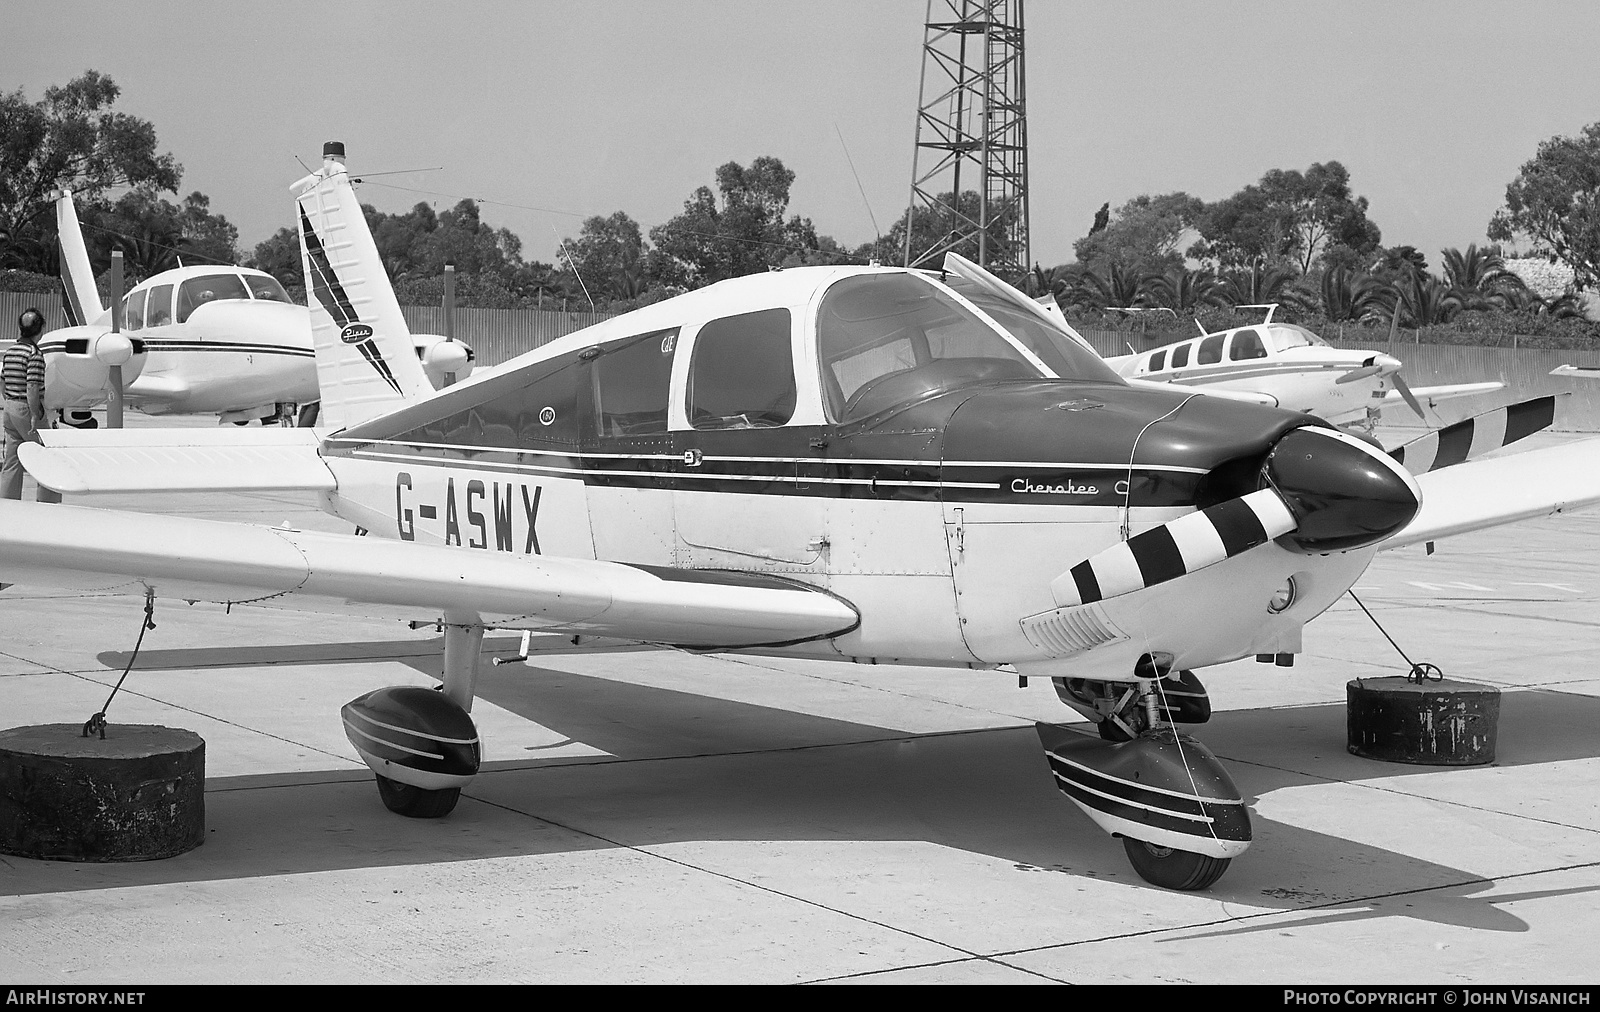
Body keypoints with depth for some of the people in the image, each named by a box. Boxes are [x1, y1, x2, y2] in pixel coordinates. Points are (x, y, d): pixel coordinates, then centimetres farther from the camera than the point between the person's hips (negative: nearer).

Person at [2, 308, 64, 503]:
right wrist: (35, 416, -20)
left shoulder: (9, 352, 8)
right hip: (27, 409, -7)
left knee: (12, 464, 11)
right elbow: (32, 387, -22)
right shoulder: (35, 354, -16)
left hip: (9, 407, 7)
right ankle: (49, 505, 7)